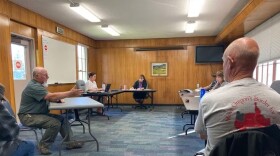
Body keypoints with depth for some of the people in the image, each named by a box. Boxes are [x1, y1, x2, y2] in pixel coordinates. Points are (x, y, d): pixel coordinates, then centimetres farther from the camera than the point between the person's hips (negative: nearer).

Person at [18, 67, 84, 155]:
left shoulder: (38, 85, 13)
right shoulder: (33, 87, -21)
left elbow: (49, 97, 10)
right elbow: (52, 96, -29)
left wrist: (57, 98, -12)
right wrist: (70, 93, -26)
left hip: (40, 113, 10)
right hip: (29, 116, -10)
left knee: (62, 119, -4)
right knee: (55, 123, -26)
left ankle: (69, 142, 0)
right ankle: (43, 145, -6)